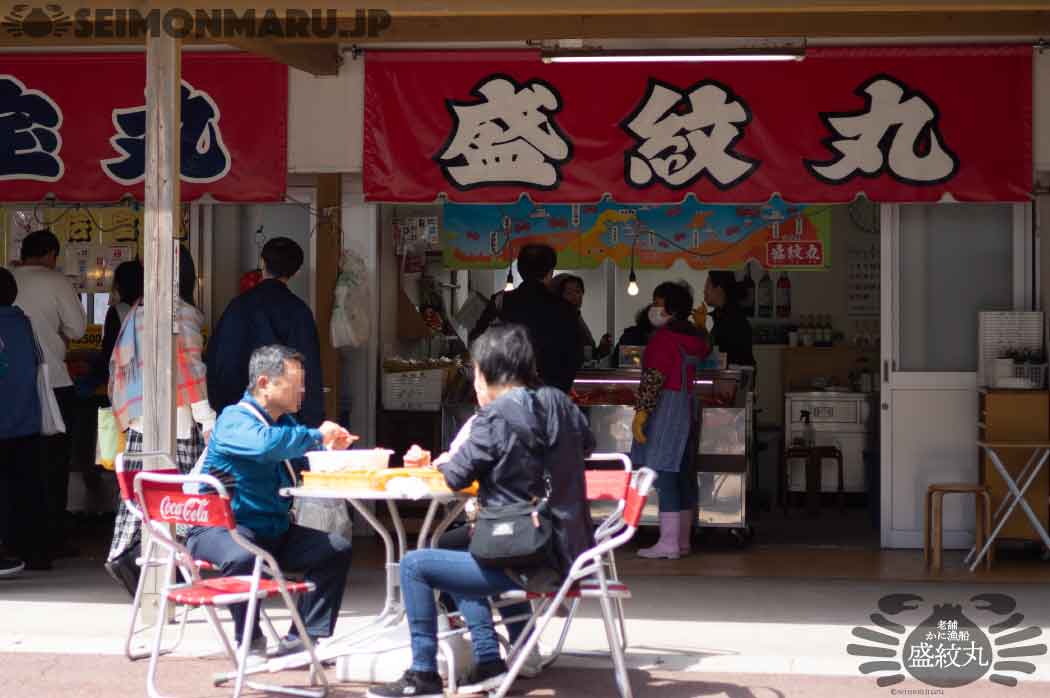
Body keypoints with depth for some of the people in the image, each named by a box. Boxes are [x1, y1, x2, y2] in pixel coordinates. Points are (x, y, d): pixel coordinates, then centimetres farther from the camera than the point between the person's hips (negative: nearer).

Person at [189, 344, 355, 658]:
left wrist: (329, 448, 0)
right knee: (242, 557, -39)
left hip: (272, 531, 9)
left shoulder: (284, 422, 14)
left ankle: (302, 638, -6)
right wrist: (317, 436, -24)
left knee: (337, 549, -3)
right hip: (219, 529, -8)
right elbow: (266, 444, -36)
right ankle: (250, 641, -17)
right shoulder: (234, 420, -15)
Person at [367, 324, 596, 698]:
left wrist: (444, 461, 16)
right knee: (457, 548, 31)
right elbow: (586, 443, 24)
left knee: (414, 565, 0)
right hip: (569, 553, 8)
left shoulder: (496, 417, -15)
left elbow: (458, 476, -5)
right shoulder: (558, 402, 5)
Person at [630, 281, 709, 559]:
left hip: (664, 408, -9)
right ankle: (682, 539, 15)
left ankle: (668, 541, -13)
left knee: (663, 472, -9)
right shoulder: (694, 336, 13)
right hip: (687, 406, 9)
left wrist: (641, 412, -19)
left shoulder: (663, 338, -14)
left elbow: (653, 379, -19)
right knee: (682, 472, 11)